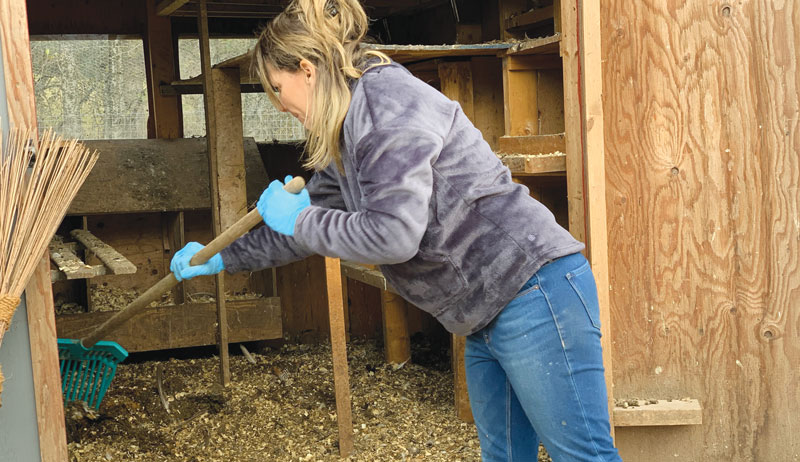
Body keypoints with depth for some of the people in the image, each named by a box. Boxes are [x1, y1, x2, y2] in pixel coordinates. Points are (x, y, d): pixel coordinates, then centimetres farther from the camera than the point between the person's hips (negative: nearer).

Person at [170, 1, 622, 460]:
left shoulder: (388, 99, -16)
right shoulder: (342, 138, 15)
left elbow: (392, 236, -24)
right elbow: (309, 225, 28)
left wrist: (299, 219, -10)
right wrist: (223, 258, 31)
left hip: (532, 290, -10)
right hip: (485, 319, 11)